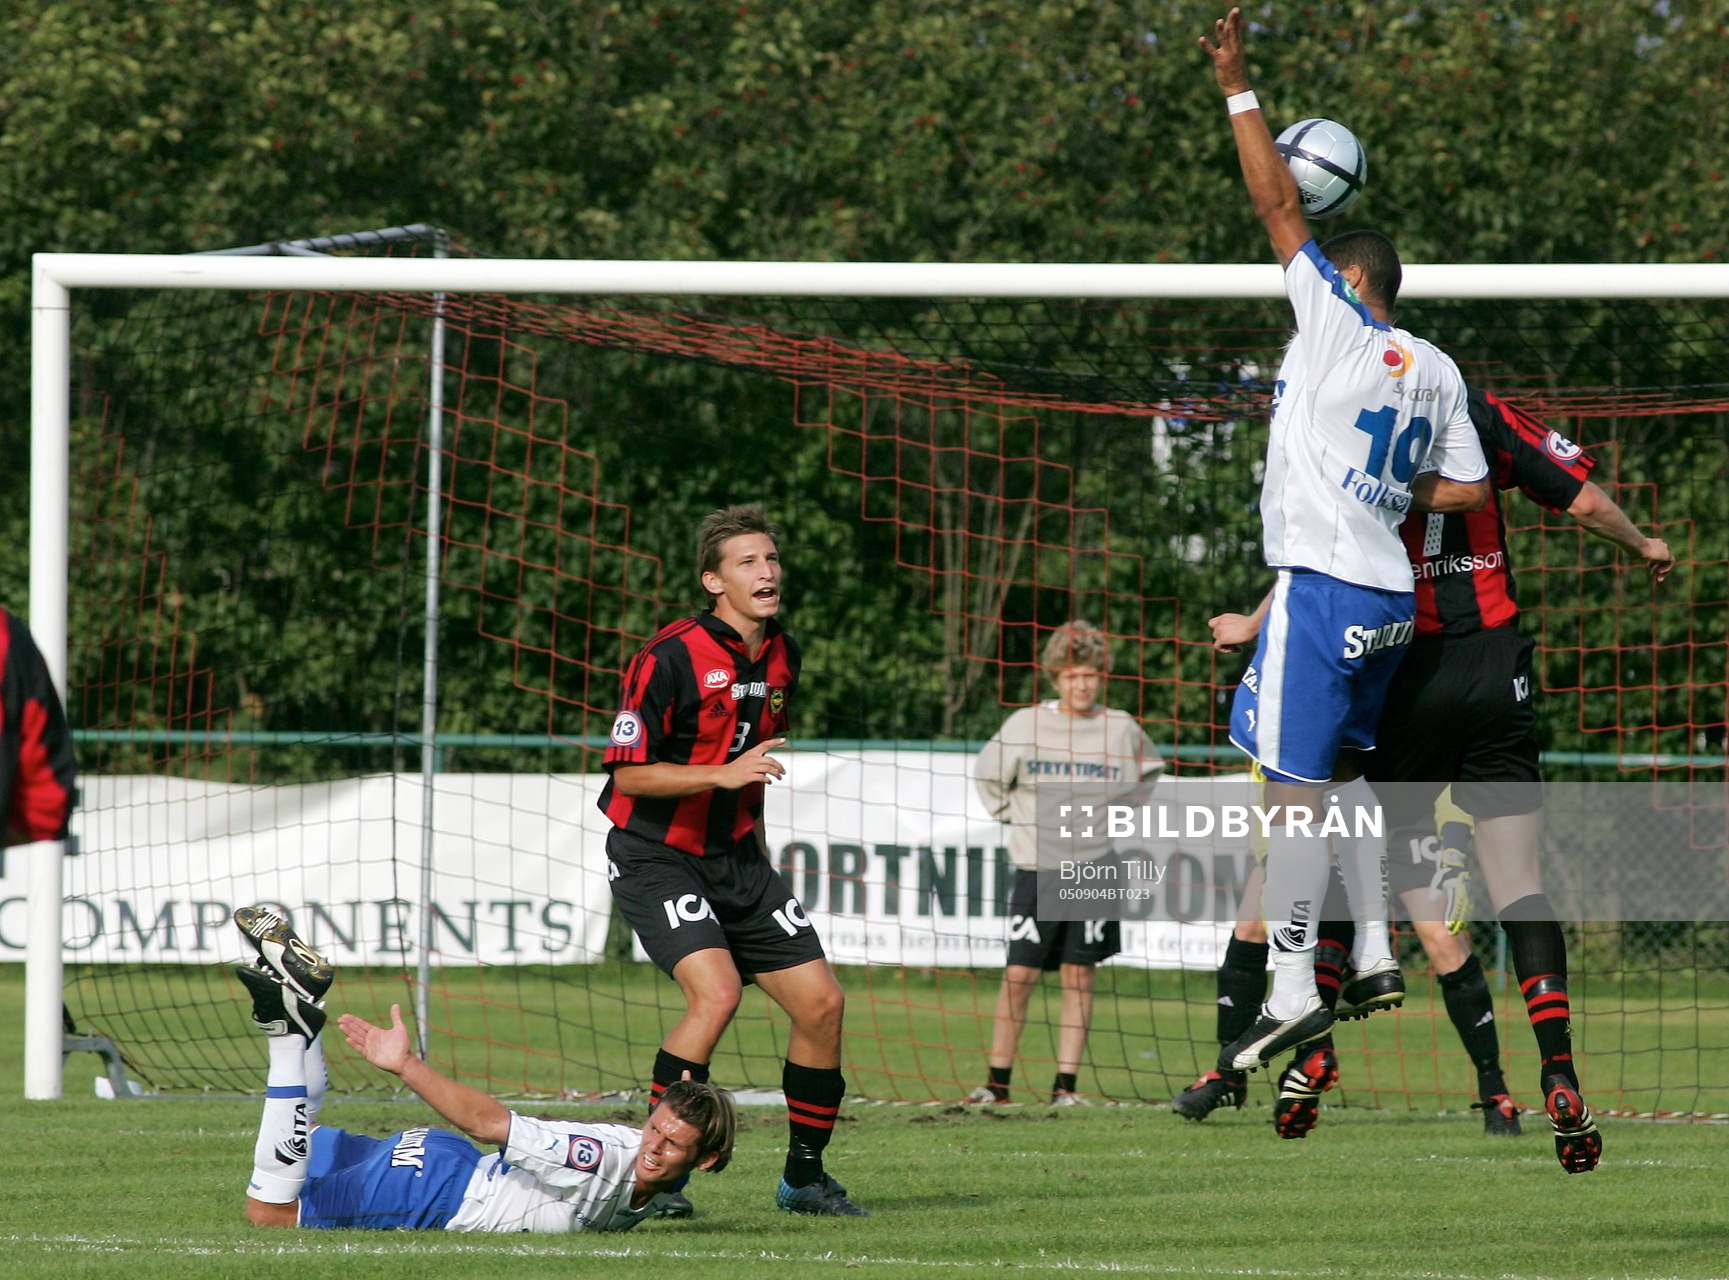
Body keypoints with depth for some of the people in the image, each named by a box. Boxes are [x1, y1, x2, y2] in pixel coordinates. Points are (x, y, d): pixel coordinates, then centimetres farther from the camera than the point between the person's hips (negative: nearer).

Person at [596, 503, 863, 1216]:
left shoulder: (781, 656, 6)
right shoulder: (671, 658, -18)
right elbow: (628, 771, -17)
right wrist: (722, 774, -28)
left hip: (735, 856, 7)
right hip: (654, 856, -7)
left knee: (821, 1002, 1)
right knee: (716, 990, -27)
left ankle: (804, 1177, 17)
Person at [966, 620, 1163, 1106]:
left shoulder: (1122, 730, 2)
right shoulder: (1025, 725, 0)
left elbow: (1150, 774, 22)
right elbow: (988, 775, 16)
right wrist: (1013, 816, 9)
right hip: (1036, 868, -1)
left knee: (1079, 976, 0)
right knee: (1018, 975, -4)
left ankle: (1066, 1084, 3)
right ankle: (997, 1079, 4)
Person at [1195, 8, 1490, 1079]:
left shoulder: (1338, 325, -5)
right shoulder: (1437, 371, 12)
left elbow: (1281, 208, -6)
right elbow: (1469, 489, 14)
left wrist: (1239, 92, -2)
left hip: (1323, 587, -8)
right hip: (1390, 596, 8)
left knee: (1297, 789, -9)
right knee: (1343, 775, 21)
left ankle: (1294, 991, -13)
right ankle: (1376, 956, 19)